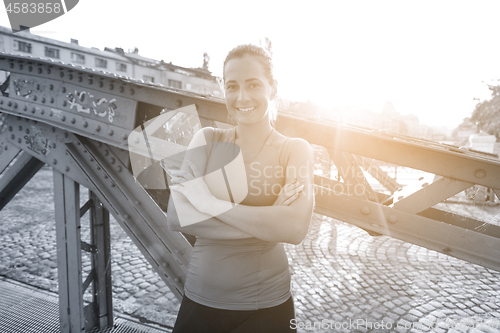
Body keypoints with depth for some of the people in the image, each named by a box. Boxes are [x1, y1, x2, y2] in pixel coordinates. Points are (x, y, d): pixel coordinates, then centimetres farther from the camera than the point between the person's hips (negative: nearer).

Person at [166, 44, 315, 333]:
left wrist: (208, 202, -22)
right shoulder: (207, 140, -2)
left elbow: (295, 228, -24)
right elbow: (175, 216, -14)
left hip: (265, 307, -1)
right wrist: (265, 221, -20)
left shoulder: (294, 150, -8)